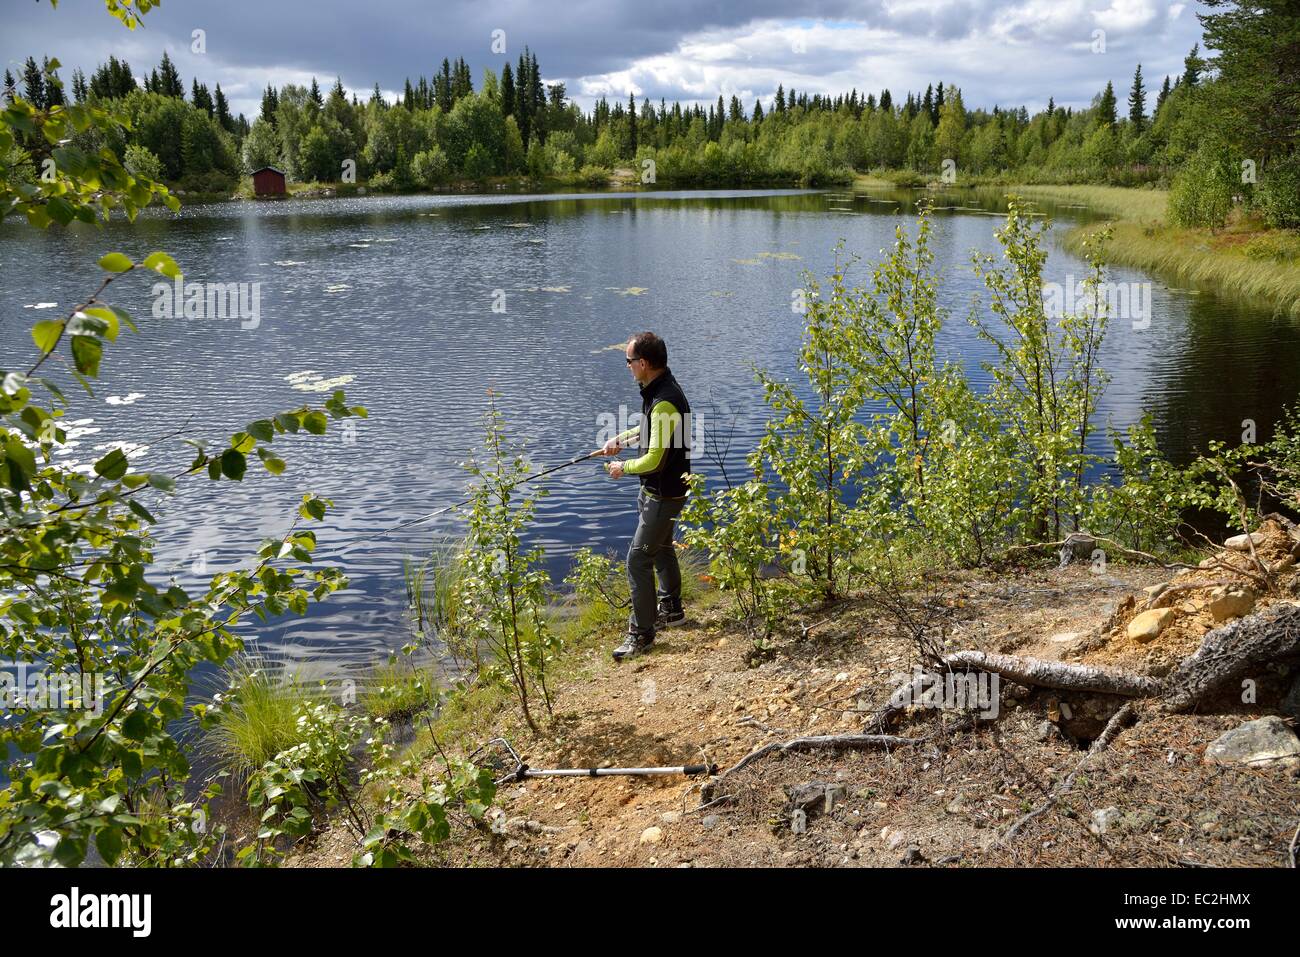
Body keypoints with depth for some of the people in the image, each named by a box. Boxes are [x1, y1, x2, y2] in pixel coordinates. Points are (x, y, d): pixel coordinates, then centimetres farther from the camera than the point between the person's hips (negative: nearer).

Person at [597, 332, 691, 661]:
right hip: (656, 489, 11)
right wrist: (622, 439, 10)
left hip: (664, 494, -11)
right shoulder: (658, 389, 2)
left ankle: (641, 633, 5)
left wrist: (623, 468, -12)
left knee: (638, 559, -5)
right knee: (661, 547, 25)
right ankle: (670, 609, 44)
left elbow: (653, 460, -29)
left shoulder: (664, 402, -30)